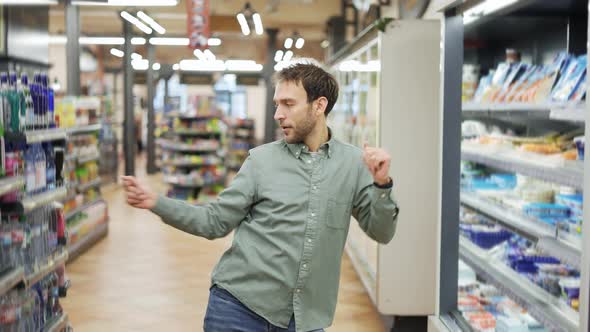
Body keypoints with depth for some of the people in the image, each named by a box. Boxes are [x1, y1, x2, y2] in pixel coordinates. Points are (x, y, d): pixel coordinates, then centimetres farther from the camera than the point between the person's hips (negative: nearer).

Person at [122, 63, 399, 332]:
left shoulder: (354, 163, 1)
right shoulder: (262, 159, 0)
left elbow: (381, 233, 2)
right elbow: (215, 222, 1)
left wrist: (381, 184, -15)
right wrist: (157, 203, -10)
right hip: (238, 305, 0)